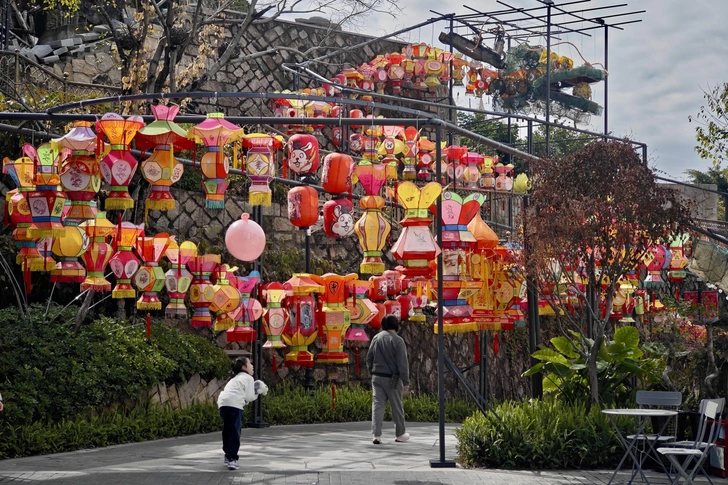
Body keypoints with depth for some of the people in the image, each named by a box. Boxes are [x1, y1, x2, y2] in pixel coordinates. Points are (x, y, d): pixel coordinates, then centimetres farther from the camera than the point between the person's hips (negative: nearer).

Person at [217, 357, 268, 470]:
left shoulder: (236, 379, 34)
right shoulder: (248, 378, 10)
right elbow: (249, 397, 3)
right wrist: (257, 393, 19)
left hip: (222, 402, 8)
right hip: (234, 404, -8)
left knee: (228, 430, 22)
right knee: (235, 432, -8)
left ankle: (228, 455, 33)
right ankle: (232, 459, -16)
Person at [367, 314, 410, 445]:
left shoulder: (376, 338, 3)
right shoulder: (397, 340, -13)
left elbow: (369, 358, 10)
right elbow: (402, 363, -14)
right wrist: (406, 381, -9)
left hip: (377, 378, 4)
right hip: (392, 378, -4)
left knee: (377, 405, 2)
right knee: (396, 407, 9)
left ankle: (376, 435, -6)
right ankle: (400, 434, 20)